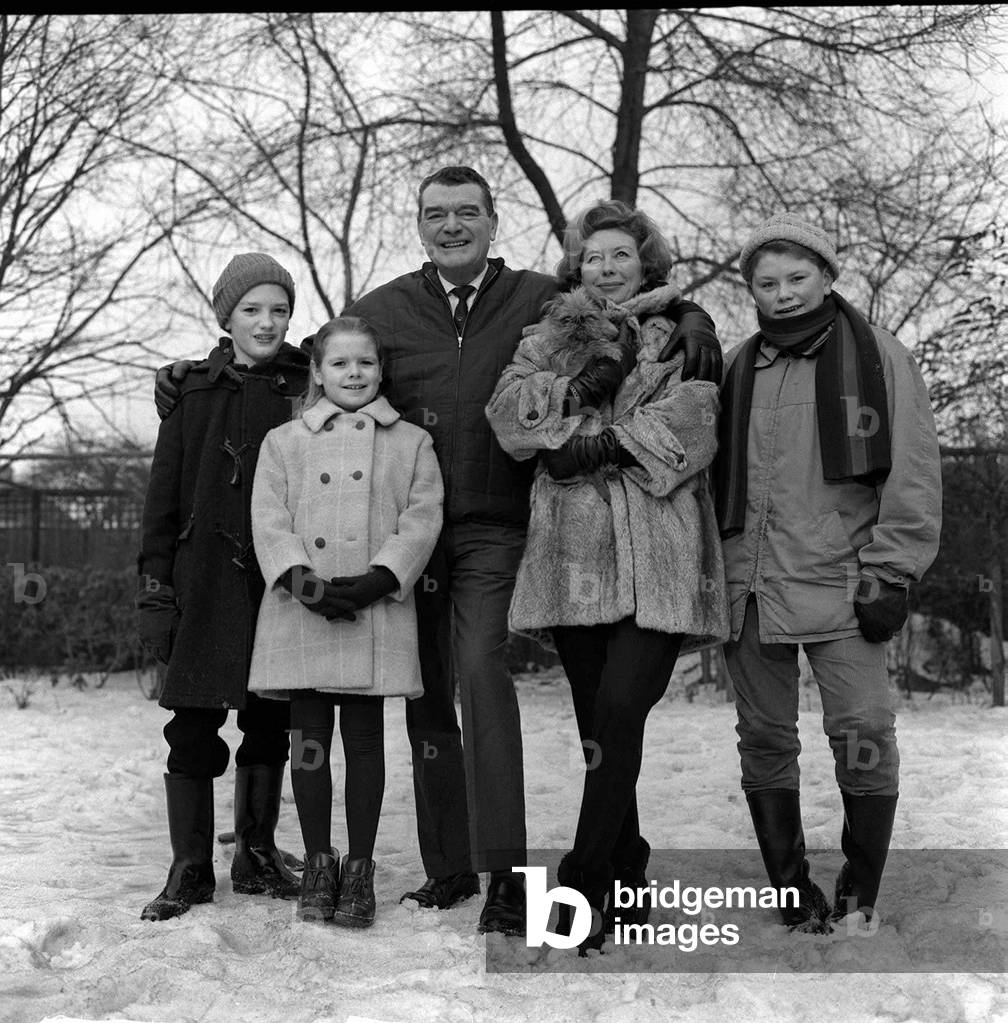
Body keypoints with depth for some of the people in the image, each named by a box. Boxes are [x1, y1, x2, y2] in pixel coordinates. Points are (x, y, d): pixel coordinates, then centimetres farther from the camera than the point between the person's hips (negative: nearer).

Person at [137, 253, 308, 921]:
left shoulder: (309, 388, 7)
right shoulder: (193, 391, 6)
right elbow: (164, 494, 5)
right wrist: (155, 584, -2)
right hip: (206, 578, -1)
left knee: (271, 723, 8)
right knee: (194, 723, -3)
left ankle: (258, 854, 22)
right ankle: (190, 870, 5)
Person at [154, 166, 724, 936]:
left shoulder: (541, 301, 3)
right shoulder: (382, 311, 8)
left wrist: (691, 319, -8)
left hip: (493, 528, -3)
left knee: (482, 669, -22)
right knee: (427, 698, 8)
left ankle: (505, 871, -19)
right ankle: (448, 867, 21)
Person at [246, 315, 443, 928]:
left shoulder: (411, 443, 10)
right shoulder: (285, 442, 11)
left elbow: (422, 519, 1)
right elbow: (269, 521, 3)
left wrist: (380, 578, -14)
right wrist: (302, 580, -13)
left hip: (376, 612, -1)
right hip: (302, 611, 1)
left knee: (365, 737, 3)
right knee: (310, 738, 4)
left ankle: (360, 868, 11)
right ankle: (319, 864, 15)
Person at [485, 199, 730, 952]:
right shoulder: (554, 337, 19)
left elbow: (687, 425, -7)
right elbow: (508, 413, 3)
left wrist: (589, 446, -10)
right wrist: (577, 389, -12)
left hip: (655, 557, -3)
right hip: (573, 556, 4)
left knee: (619, 713, -15)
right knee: (598, 725, 7)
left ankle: (584, 886, -11)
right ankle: (626, 880, 18)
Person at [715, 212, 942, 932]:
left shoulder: (877, 356, 2)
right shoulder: (741, 368, 15)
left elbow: (913, 473, -2)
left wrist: (889, 574, -8)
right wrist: (715, 569, 10)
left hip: (838, 579, -4)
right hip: (749, 583, 4)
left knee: (863, 733, -11)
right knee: (765, 738, 6)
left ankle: (860, 898, 3)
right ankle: (793, 892, 16)